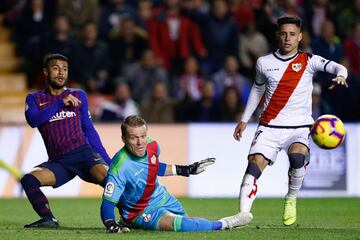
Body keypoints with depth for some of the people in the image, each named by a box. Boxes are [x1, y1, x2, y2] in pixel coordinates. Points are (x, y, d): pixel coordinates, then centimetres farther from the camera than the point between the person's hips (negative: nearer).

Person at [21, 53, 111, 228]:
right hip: (58, 161, 1)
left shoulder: (79, 96, 17)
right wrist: (60, 104, -13)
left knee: (106, 175, -31)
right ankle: (49, 219, -20)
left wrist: (107, 160, 13)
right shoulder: (35, 99, 14)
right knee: (28, 180, -24)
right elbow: (33, 120, -8)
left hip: (84, 153, -1)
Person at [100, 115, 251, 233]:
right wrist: (110, 224, -50)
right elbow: (108, 201, -32)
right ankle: (223, 225, -14)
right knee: (177, 224, -31)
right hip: (141, 212, -7)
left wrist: (184, 170, 16)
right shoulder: (120, 168, -35)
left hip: (162, 197, 7)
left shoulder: (152, 145, -14)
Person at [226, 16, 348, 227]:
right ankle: (244, 213, -22)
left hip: (300, 127, -2)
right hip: (270, 127, 2)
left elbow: (337, 67, -12)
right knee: (255, 165, -18)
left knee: (297, 158, -30)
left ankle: (291, 199, -2)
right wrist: (245, 119, 24)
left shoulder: (308, 61, 1)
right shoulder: (264, 63, 8)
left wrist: (340, 75, -37)